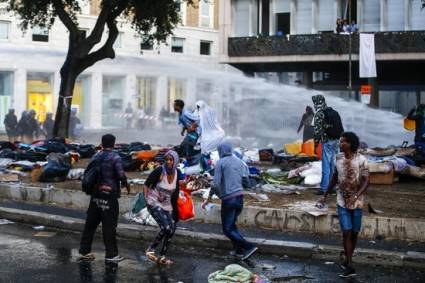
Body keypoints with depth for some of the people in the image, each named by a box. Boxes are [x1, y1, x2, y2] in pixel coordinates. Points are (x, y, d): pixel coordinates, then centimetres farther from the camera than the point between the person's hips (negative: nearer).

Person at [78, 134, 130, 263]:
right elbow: (121, 174, -16)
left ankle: (84, 251, 17)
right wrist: (126, 184, 2)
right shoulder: (115, 157, -11)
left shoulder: (95, 156, 7)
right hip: (109, 195, -6)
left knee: (90, 223, 12)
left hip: (96, 194, 6)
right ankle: (111, 254, 5)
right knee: (109, 226, 0)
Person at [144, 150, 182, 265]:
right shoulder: (159, 171, -19)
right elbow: (146, 184, -10)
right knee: (166, 227, -21)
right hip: (154, 203, -6)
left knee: (171, 229, 1)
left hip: (167, 205, 6)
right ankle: (151, 249, -3)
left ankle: (162, 256, 16)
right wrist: (147, 198, -12)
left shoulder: (177, 172, -3)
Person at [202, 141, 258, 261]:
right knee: (232, 224, 22)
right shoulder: (239, 161, 9)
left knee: (227, 229, -1)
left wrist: (208, 199, -4)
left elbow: (216, 183, -11)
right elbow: (245, 178, 6)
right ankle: (238, 250, 19)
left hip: (228, 198, -7)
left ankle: (249, 246, -12)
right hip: (240, 197, 7)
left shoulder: (220, 162, -7)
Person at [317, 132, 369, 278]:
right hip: (342, 202, 2)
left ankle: (347, 260, 28)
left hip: (356, 203, -2)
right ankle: (349, 266, -7)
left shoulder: (361, 160, -13)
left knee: (354, 233, 8)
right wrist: (325, 196, 14)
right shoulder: (339, 158, 0)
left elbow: (366, 181, -18)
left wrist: (356, 196, -33)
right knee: (346, 232, -8)